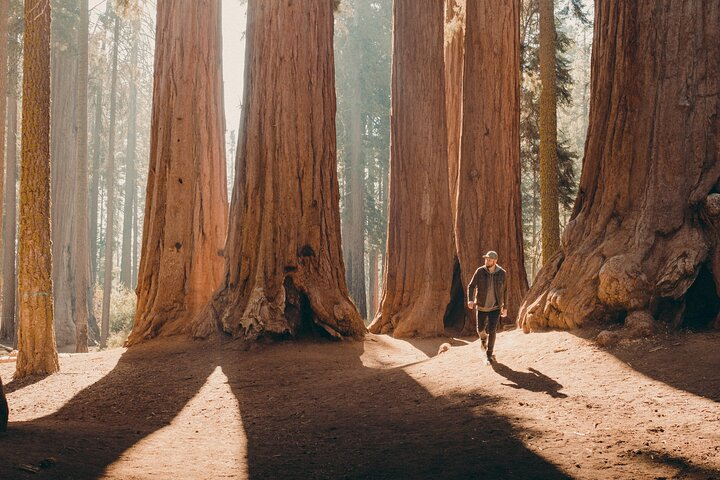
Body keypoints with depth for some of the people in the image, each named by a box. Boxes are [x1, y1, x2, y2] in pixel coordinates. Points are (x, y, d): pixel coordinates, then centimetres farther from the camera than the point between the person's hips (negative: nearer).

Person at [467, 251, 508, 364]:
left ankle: (489, 355, 3)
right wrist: (470, 300, -27)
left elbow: (504, 290, 4)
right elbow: (471, 286, -9)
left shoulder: (502, 273, -9)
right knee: (480, 329, 13)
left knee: (492, 331, -11)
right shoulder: (480, 271, -11)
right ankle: (483, 338, 50)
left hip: (495, 307, -1)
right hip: (481, 307, 1)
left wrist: (505, 307, 8)